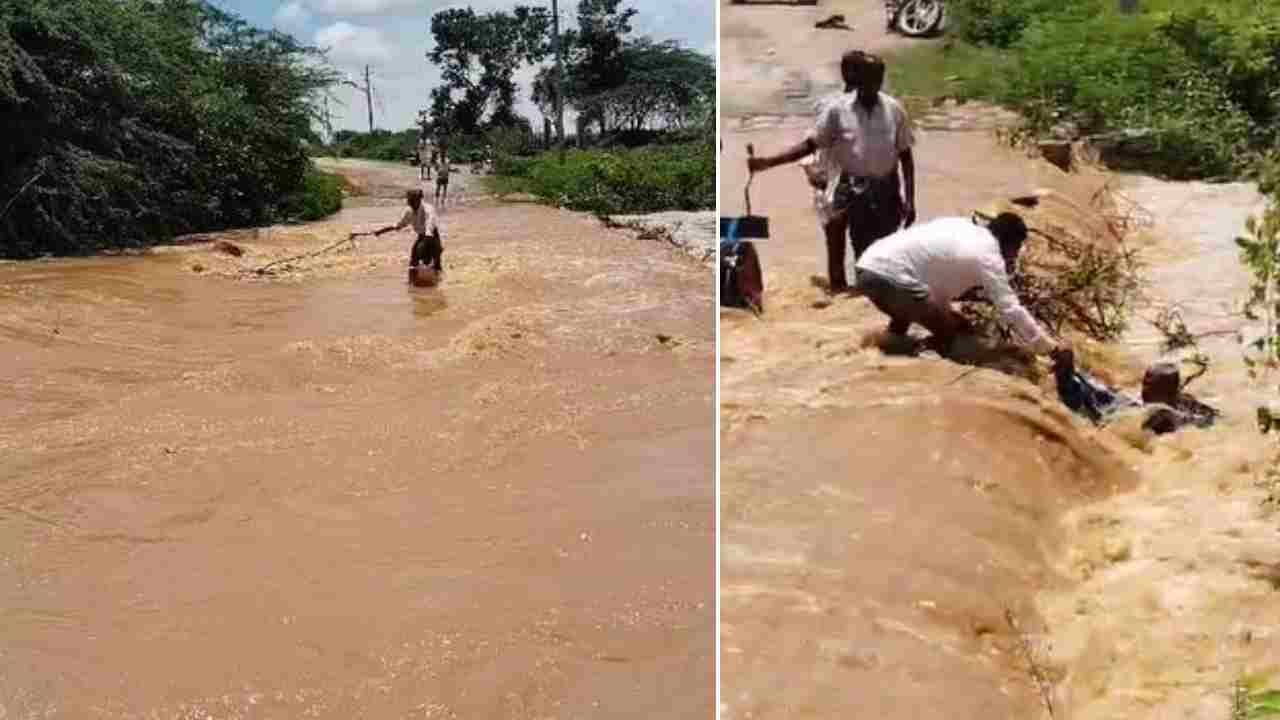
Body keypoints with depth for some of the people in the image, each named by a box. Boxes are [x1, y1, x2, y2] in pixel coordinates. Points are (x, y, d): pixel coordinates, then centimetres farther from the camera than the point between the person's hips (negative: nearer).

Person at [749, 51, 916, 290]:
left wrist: (909, 200, 0)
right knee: (863, 254, 1)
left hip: (887, 191, 2)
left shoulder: (894, 109, -1)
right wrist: (768, 161, -18)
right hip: (852, 192, -2)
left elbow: (905, 155, 4)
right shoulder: (837, 109, -6)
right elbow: (810, 144, -6)